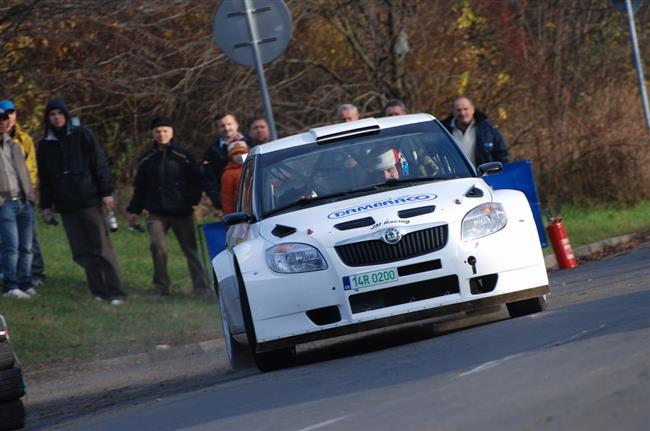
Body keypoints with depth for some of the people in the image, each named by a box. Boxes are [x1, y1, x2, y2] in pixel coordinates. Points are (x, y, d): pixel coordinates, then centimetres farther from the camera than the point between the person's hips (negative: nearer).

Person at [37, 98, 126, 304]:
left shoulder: (83, 136, 1)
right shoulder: (45, 145, 11)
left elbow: (100, 165, -2)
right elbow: (44, 179, 16)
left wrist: (106, 192, -8)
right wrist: (46, 205, 12)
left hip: (90, 201, -4)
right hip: (67, 207, 4)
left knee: (102, 248, -6)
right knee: (82, 252, 2)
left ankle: (116, 291, -4)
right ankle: (99, 290, 7)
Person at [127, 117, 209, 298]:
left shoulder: (184, 156, 1)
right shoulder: (147, 159, 10)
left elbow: (196, 181, 4)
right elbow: (140, 187, 17)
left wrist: (194, 201, -8)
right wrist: (134, 210, 13)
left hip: (182, 213, -2)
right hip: (157, 213, 2)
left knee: (190, 249, 2)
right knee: (157, 245, -17)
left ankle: (201, 288, 7)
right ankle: (162, 286, -6)